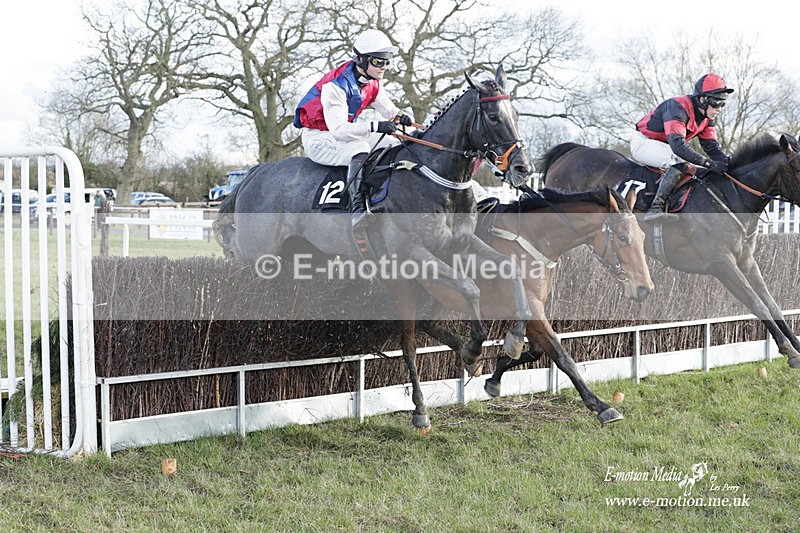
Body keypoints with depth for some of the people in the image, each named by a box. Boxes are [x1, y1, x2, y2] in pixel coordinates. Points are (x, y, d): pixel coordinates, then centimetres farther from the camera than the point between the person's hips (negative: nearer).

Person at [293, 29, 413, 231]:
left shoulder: (373, 83, -2)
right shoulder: (335, 86, -28)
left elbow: (388, 109, 7)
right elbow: (339, 130, -35)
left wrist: (400, 116, -19)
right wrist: (375, 126, -46)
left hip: (347, 133, 9)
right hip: (317, 138, -9)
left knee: (394, 144, -4)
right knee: (360, 149, -36)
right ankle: (358, 210, -40)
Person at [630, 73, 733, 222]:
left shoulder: (706, 116, -1)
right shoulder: (678, 108, -29)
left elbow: (711, 146, -2)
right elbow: (678, 146, -39)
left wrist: (727, 163, -23)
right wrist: (709, 164, -42)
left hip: (664, 146, 10)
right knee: (681, 162, -33)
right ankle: (656, 208, -40)